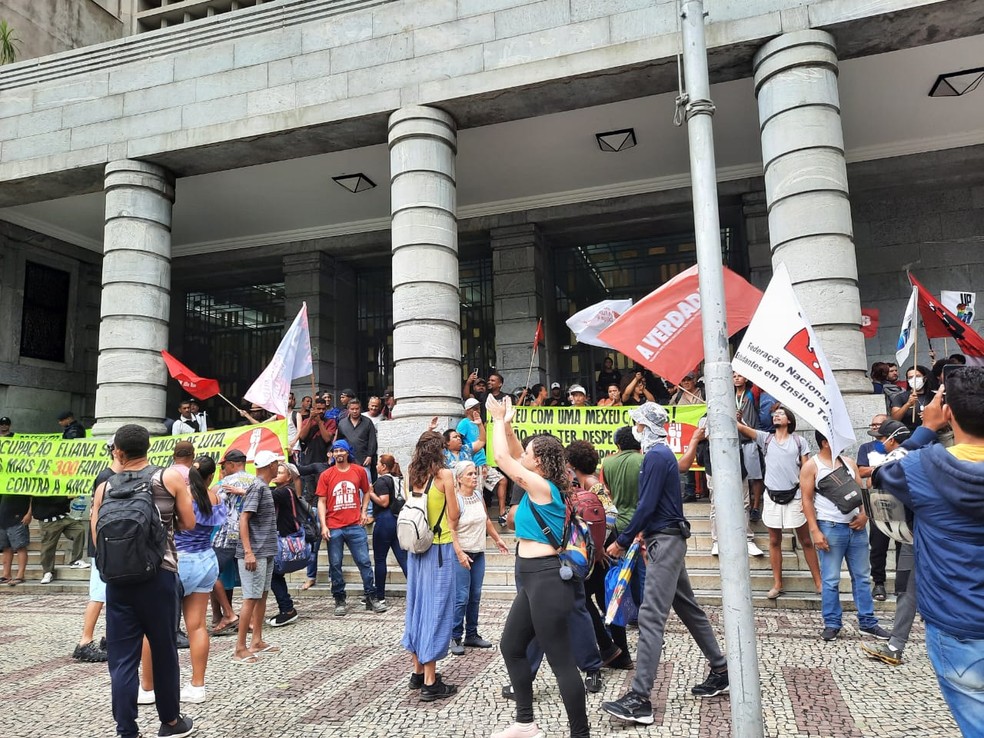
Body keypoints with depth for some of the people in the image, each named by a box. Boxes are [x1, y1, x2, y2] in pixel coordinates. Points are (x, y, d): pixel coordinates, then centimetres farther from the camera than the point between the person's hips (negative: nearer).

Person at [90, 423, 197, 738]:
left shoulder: (105, 488, 3)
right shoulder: (171, 478, -2)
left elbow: (97, 537, 4)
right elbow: (188, 524, 0)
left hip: (118, 577, 1)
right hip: (158, 574, -1)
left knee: (122, 658, 8)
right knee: (164, 651, 11)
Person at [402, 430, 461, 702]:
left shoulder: (413, 476, 5)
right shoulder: (444, 474, -12)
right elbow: (454, 516, -9)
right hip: (439, 549, -6)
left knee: (417, 605, 15)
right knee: (436, 609, -1)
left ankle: (418, 671, 27)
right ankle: (430, 683, 4)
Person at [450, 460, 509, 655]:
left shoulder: (479, 495, 7)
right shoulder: (455, 499, -14)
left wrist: (498, 539, 25)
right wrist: (460, 554, -23)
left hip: (479, 553, 7)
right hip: (462, 554, -7)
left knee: (475, 596, 11)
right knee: (461, 597, -6)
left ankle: (472, 635, 22)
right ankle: (455, 638, 6)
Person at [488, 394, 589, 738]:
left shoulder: (541, 486, -16)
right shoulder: (543, 485, 10)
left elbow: (501, 457, -12)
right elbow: (513, 456, 21)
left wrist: (500, 420, 0)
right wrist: (506, 424, 13)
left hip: (546, 578, -11)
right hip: (534, 577, 11)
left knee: (561, 661, -2)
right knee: (511, 645, 19)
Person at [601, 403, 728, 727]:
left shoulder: (656, 456, -16)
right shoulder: (663, 454, 15)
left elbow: (647, 505, -20)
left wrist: (622, 541, -14)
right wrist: (644, 531, 14)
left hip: (664, 542, -11)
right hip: (668, 539, 11)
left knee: (651, 617, -13)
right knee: (688, 608, 19)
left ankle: (639, 699, -13)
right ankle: (720, 671, 31)